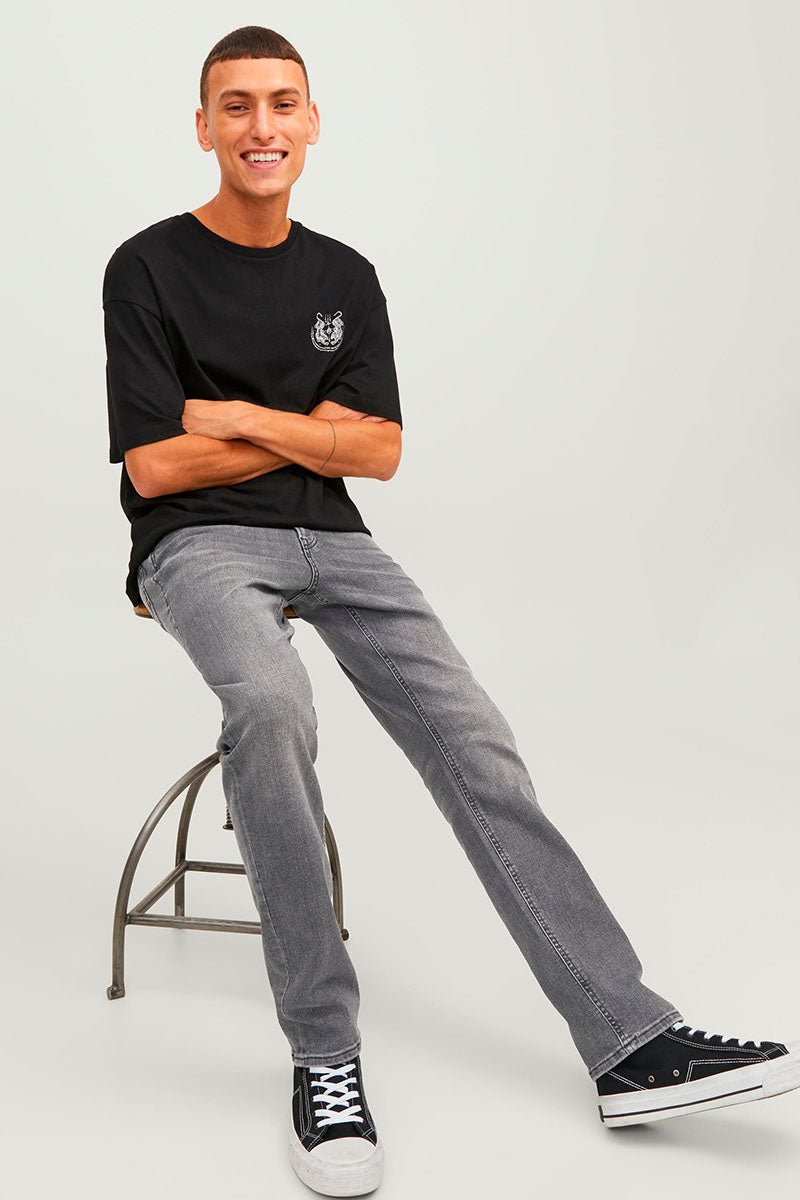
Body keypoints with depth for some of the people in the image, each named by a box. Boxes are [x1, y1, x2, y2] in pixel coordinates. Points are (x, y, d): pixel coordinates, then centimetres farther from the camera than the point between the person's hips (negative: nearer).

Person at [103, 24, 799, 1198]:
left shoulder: (346, 276, 13)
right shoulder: (149, 268, -1)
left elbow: (377, 451, 5)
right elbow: (154, 468, -9)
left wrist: (243, 416, -6)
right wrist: (310, 426, -2)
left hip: (331, 537, 5)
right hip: (201, 544, -4)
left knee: (471, 736, -16)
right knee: (272, 704, -38)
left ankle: (633, 1042, -15)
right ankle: (324, 1050, -25)